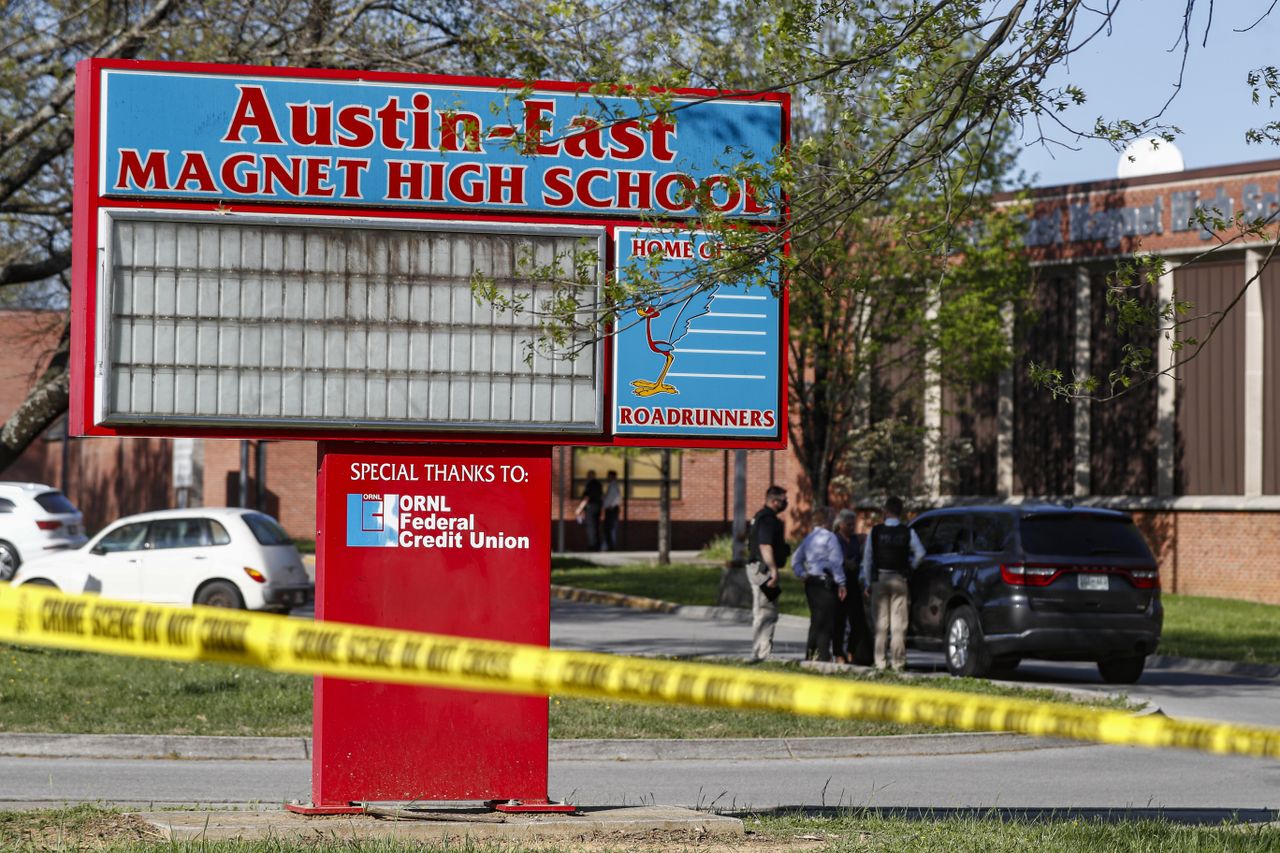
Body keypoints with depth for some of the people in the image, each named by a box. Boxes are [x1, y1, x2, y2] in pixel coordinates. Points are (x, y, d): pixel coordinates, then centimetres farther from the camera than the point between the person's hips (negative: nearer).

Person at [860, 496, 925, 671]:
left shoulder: (875, 531, -1)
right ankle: (897, 661, -1)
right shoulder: (908, 532, -3)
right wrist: (910, 567, 10)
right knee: (898, 623, 2)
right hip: (899, 580, 0)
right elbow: (920, 553, -7)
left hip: (879, 579, 0)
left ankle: (880, 661, 3)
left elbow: (867, 558, 0)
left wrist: (867, 584, 6)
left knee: (881, 623, 5)